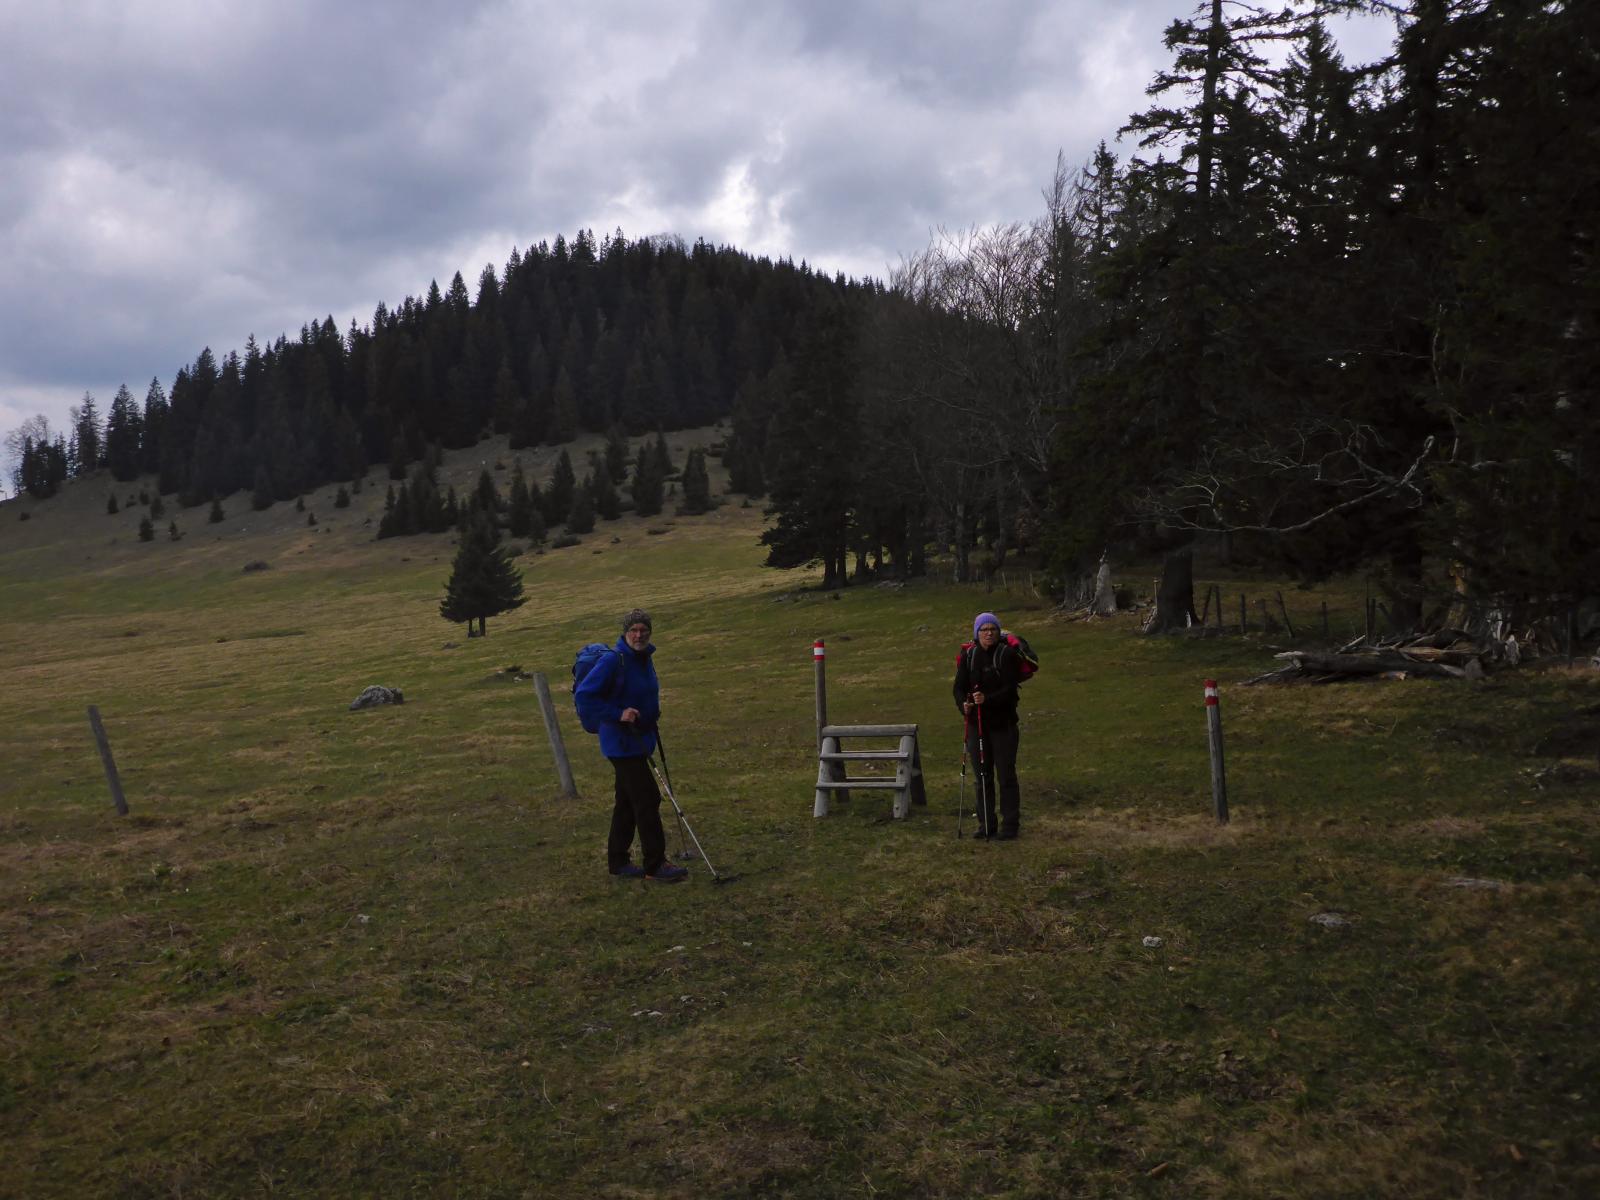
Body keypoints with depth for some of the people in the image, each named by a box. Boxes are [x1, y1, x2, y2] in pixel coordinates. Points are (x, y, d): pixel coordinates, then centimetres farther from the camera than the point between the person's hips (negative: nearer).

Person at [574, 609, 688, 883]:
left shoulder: (645, 659, 9)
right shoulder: (614, 662, -18)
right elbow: (583, 696, -20)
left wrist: (653, 711, 11)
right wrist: (618, 713, -25)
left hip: (639, 739, 9)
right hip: (621, 742, -9)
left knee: (627, 802, 14)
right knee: (647, 799, -9)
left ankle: (617, 861, 24)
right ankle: (655, 865, -2)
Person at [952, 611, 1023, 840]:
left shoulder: (1007, 654, -7)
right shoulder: (968, 656, 4)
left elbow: (1010, 689, -14)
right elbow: (959, 686, 0)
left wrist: (987, 699, -29)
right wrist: (963, 704, -20)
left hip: (1003, 724, -4)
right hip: (976, 724, 4)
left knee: (1006, 774, -1)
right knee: (983, 775, 10)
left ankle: (1010, 824, 8)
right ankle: (986, 824, 19)